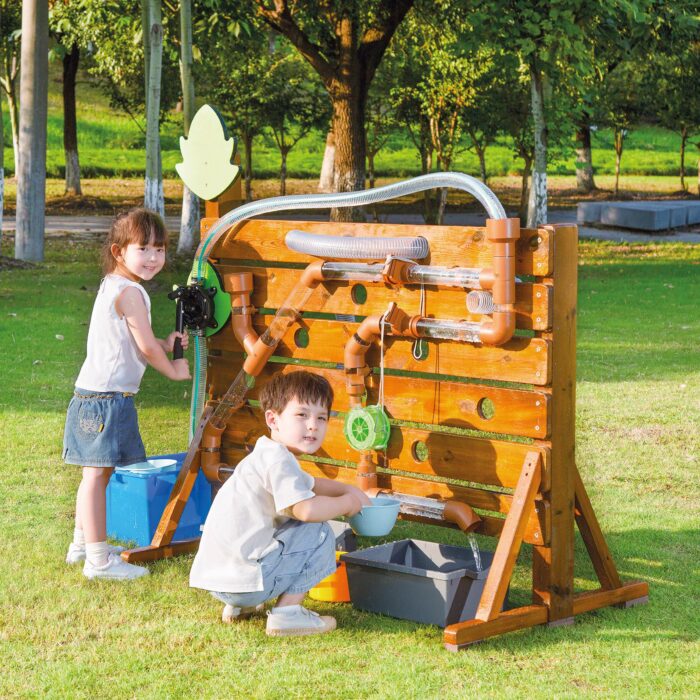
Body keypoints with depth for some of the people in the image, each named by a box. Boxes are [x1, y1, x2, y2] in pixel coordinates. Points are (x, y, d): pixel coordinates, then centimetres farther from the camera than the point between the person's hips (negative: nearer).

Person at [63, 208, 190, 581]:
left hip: (94, 393, 11)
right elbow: (146, 347, -14)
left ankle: (83, 543, 29)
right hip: (108, 396, -11)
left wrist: (164, 345, 11)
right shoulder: (129, 292, -15)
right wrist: (173, 369, 3)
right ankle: (98, 558, -7)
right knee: (97, 474, -8)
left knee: (95, 474, 19)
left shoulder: (111, 286, 16)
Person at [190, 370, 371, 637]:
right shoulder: (278, 461, -16)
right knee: (318, 533, -6)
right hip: (242, 577, -11)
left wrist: (348, 489, 26)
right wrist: (346, 503, -11)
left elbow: (310, 484, 37)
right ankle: (287, 613, -5)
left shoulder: (267, 455, 17)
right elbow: (306, 509, -29)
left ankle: (239, 606, 23)